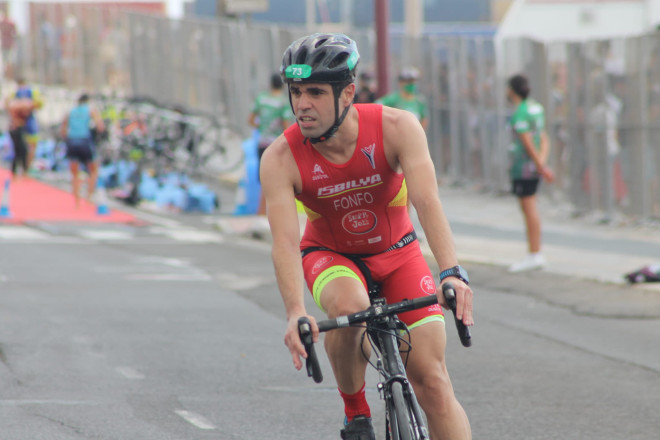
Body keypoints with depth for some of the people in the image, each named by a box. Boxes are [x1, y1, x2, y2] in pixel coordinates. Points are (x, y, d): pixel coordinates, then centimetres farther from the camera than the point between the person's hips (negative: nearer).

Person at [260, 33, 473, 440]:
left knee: (432, 379, -10)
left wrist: (452, 273, -52)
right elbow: (285, 242, -34)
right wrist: (296, 312, -51)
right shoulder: (280, 159, -26)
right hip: (330, 254, -1)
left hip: (396, 251, 1)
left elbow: (427, 201, -37)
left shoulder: (397, 128, -26)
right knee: (349, 308, -36)